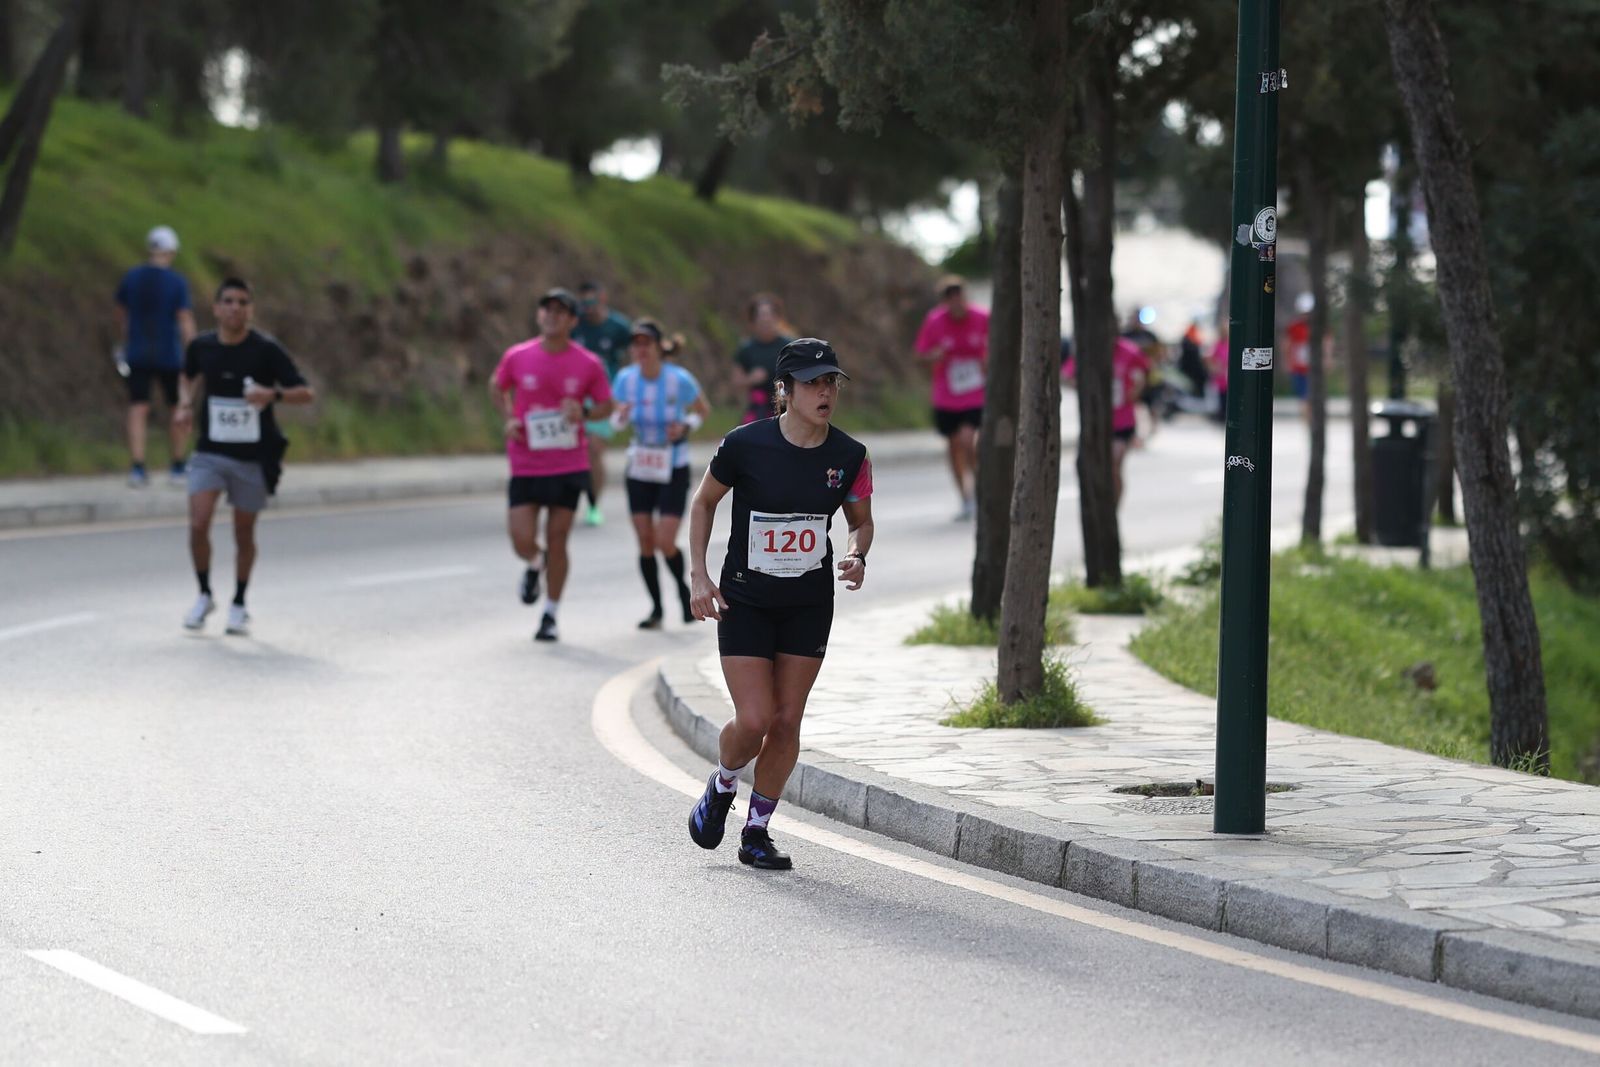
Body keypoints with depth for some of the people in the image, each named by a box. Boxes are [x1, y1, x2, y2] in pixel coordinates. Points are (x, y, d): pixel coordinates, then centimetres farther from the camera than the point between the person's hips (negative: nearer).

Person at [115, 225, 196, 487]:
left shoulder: (130, 278, 1)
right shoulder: (177, 282, -10)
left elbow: (121, 316, 12)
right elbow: (186, 322, -14)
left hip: (137, 355, 2)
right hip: (169, 355, -2)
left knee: (138, 409, 1)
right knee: (177, 408, 14)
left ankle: (137, 466, -15)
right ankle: (177, 467, 19)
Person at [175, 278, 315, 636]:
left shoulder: (266, 350, -11)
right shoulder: (201, 347, -2)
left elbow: (306, 393, -13)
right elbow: (189, 377, 22)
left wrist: (273, 394, -32)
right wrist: (185, 404, 2)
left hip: (253, 458, -2)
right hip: (210, 453, 2)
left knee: (244, 533, 7)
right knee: (198, 524, -13)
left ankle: (238, 605, 26)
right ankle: (204, 595, 9)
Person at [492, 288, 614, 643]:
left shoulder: (588, 364, -4)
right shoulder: (517, 357, -3)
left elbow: (605, 405, 7)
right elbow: (497, 386, 16)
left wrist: (583, 413, -15)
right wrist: (510, 418, 0)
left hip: (568, 467, 0)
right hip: (525, 465, 0)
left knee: (556, 541, 3)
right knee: (523, 543, -8)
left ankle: (550, 615, 18)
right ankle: (535, 565, 30)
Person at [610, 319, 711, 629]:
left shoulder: (680, 380, -15)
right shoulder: (625, 379, -7)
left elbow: (703, 410, 2)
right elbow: (616, 418, 6)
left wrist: (685, 426, -17)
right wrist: (620, 417, -17)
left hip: (674, 470, -3)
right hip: (639, 469, 3)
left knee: (665, 543, -10)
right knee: (646, 543, 1)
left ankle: (683, 588, 20)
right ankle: (656, 608, 16)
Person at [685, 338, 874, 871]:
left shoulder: (850, 456, -7)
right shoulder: (745, 445, -15)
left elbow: (861, 521, 9)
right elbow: (704, 502, 2)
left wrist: (856, 554, -13)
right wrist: (698, 574, -5)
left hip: (809, 606, 3)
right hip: (744, 602, -3)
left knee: (787, 722, 2)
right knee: (755, 719, -10)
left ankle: (757, 831, 18)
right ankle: (721, 787, 24)